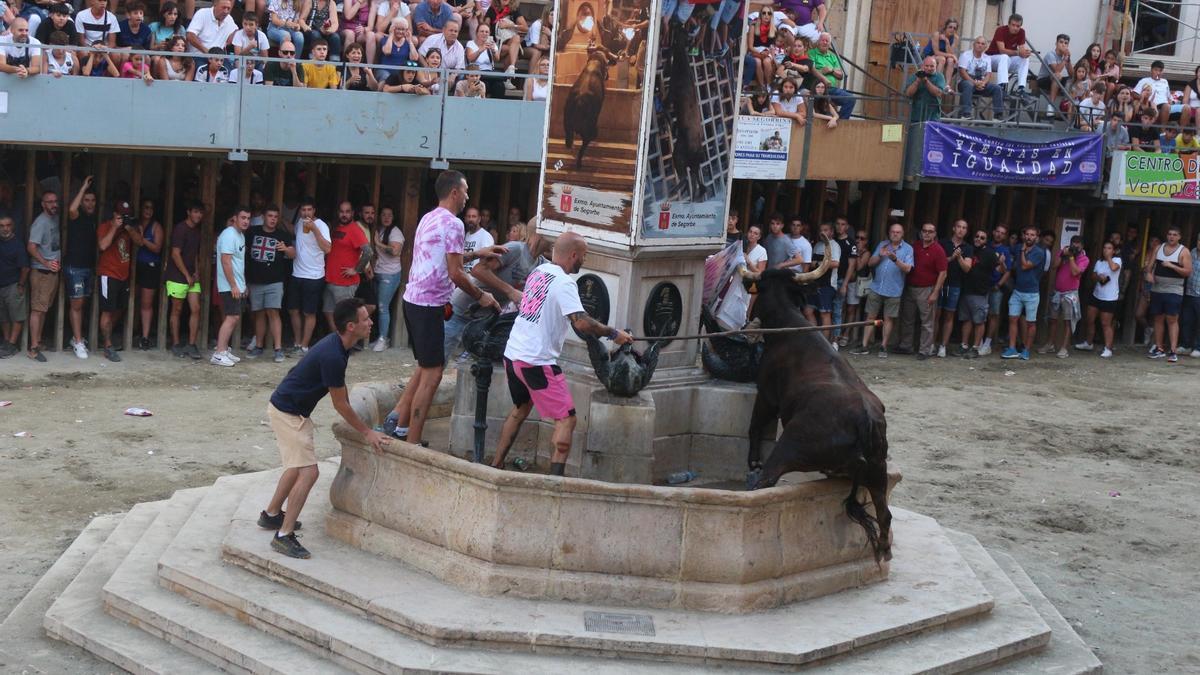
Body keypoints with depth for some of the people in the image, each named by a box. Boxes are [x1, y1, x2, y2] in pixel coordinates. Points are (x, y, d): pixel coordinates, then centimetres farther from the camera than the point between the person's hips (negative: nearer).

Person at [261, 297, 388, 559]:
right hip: (288, 413, -10)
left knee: (298, 466, 24)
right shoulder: (332, 357, -29)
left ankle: (271, 514, 38)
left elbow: (341, 391, 15)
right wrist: (367, 432, -9)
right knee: (309, 471, -13)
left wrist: (361, 426, 18)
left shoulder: (338, 345, 2)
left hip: (291, 409, 10)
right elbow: (340, 404, -19)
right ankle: (284, 535, -10)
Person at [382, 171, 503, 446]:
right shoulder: (452, 223, -13)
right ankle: (412, 443, -2)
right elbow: (455, 273, -16)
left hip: (412, 300, 9)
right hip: (429, 305, -9)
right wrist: (480, 296, -4)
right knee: (432, 374, -4)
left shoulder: (428, 218, 16)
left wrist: (476, 253, 32)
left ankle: (399, 422, 15)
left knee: (425, 367, 20)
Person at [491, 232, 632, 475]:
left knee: (520, 409, 27)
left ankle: (495, 466, 30)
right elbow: (581, 323, -25)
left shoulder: (538, 271, 10)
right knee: (566, 420, -3)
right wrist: (613, 334, -16)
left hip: (512, 353, 9)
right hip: (537, 361, -9)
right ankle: (555, 480, -11)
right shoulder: (563, 283, -16)